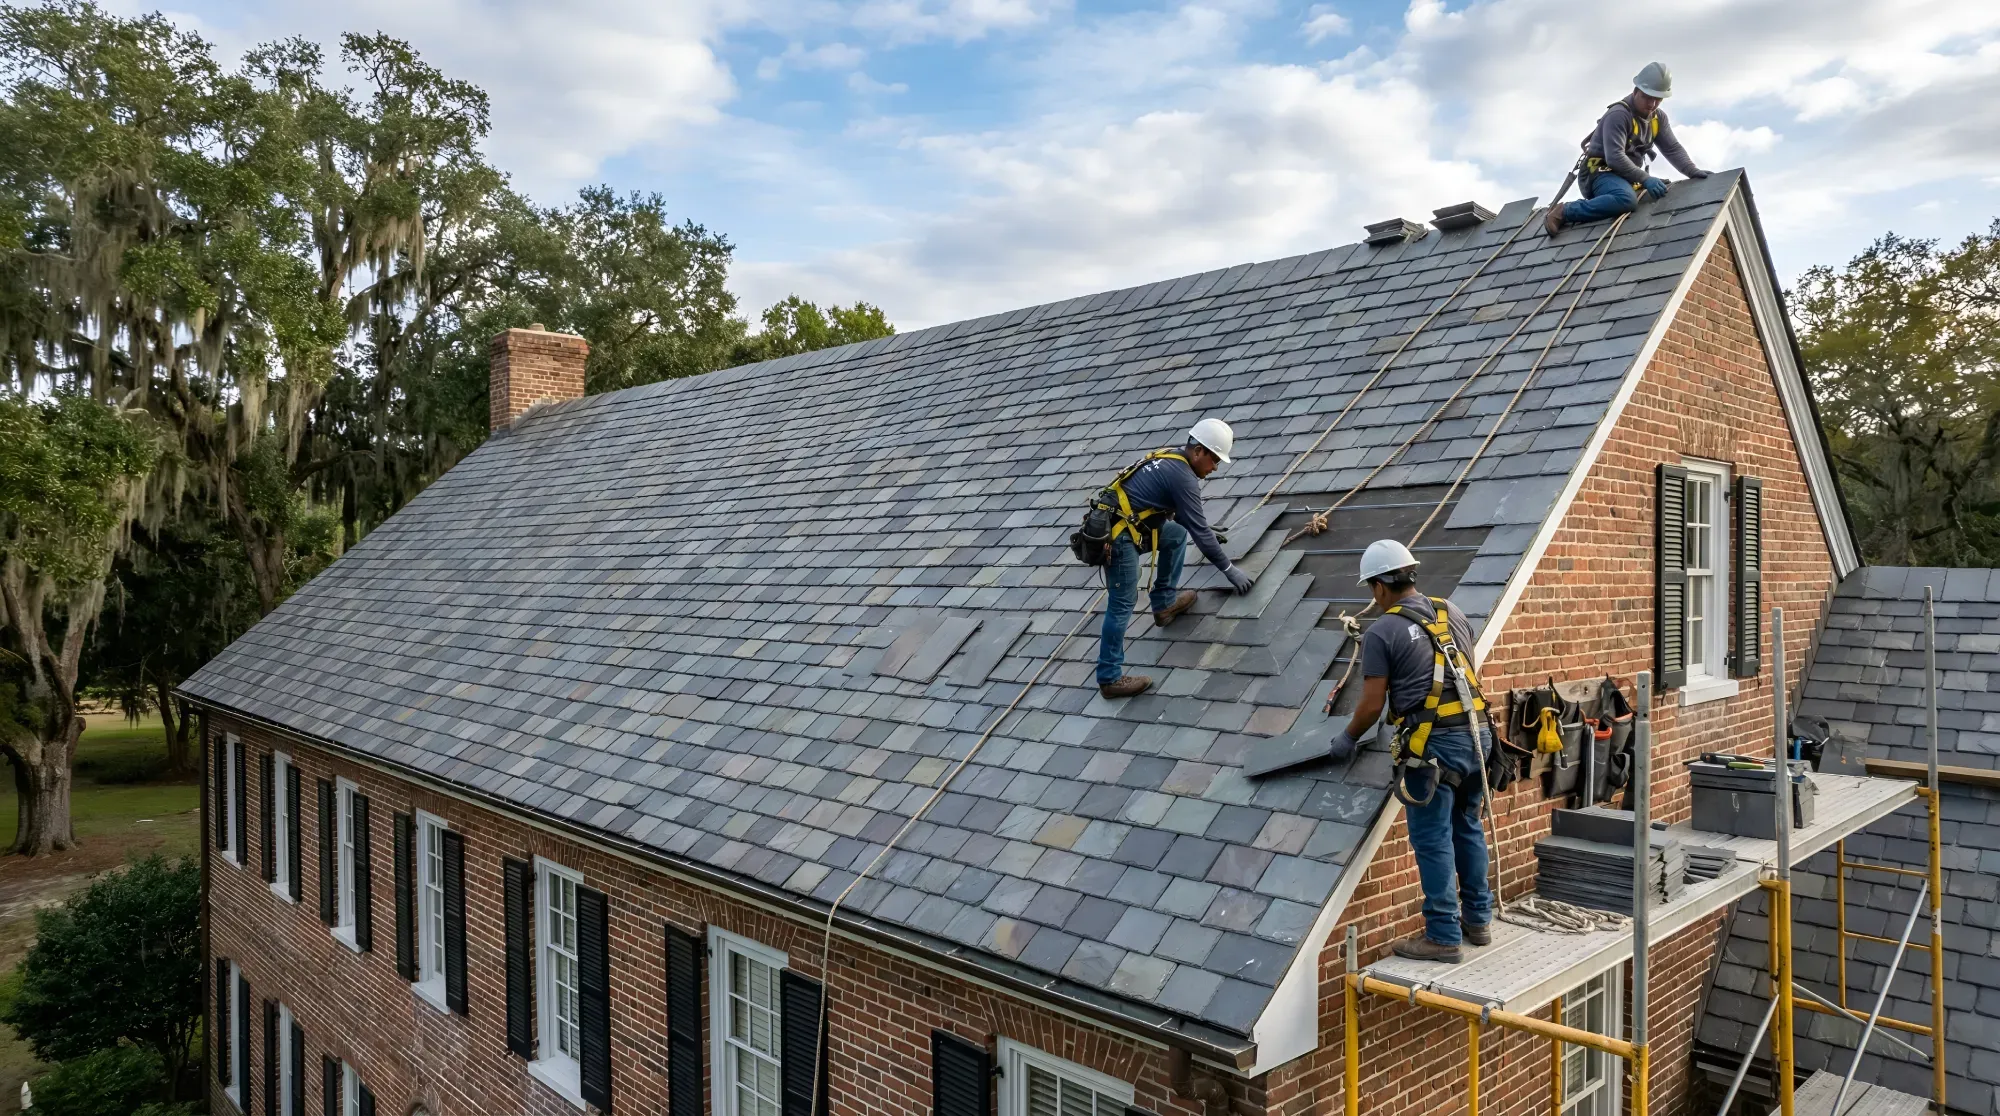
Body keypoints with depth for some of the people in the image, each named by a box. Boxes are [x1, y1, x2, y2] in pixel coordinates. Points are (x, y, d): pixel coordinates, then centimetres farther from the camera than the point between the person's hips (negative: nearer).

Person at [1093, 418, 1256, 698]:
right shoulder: (1183, 477, -15)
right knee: (1123, 604, -6)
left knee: (1177, 534, 20)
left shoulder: (1171, 458, 13)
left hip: (1126, 525, 10)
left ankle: (1164, 603, 25)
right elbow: (1199, 531, -12)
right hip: (1118, 536, -10)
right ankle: (1110, 678, 0)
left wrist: (1209, 534, 31)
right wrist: (1229, 568, -3)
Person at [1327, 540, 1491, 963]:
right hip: (1472, 735, 7)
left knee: (1433, 842, 1)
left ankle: (1444, 936, 8)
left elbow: (1372, 705, -8)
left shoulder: (1381, 633, -9)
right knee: (1467, 830, 19)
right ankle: (1478, 920, 30)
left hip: (1430, 745, -7)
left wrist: (1347, 737, 9)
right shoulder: (1454, 614, 11)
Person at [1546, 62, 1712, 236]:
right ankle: (1564, 212, -26)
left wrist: (1693, 171, -10)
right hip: (1599, 173, -9)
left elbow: (1673, 149, 6)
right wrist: (1645, 179, -30)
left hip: (1625, 176, 9)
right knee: (1626, 200, -37)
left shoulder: (1658, 118, 9)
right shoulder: (1618, 114, -17)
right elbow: (1615, 158, -26)